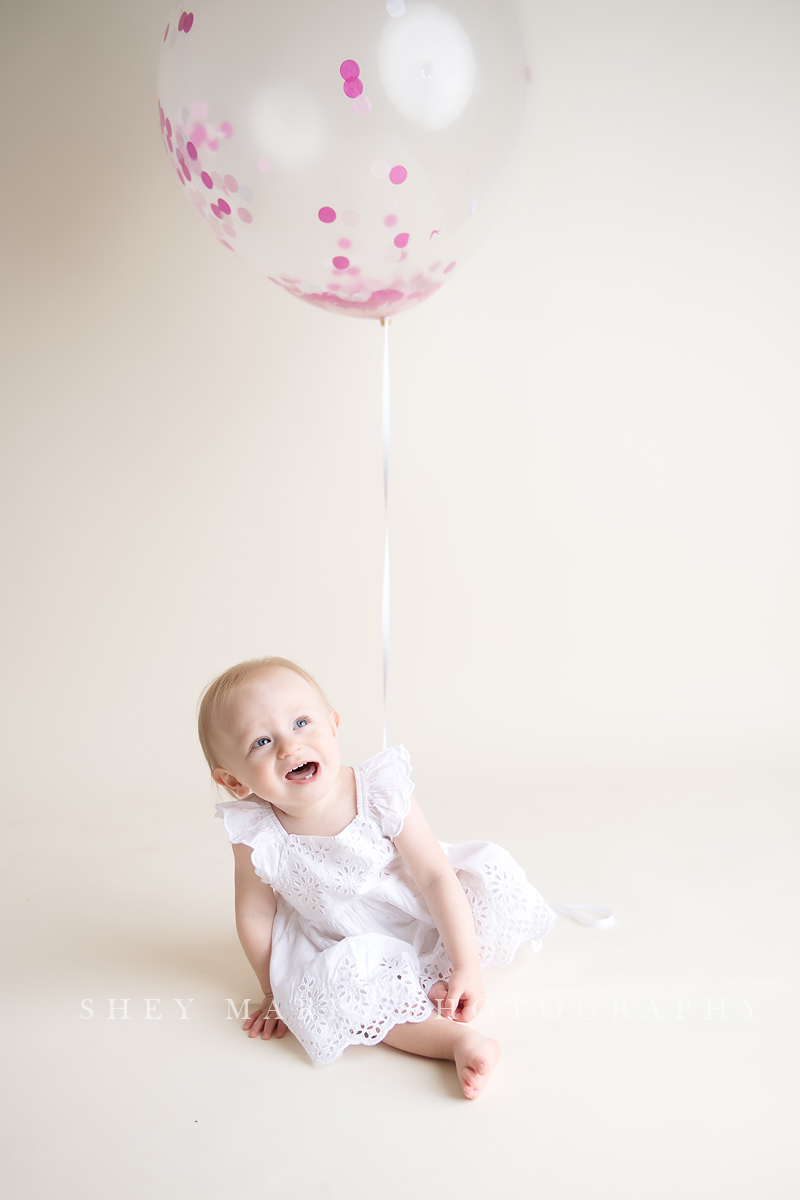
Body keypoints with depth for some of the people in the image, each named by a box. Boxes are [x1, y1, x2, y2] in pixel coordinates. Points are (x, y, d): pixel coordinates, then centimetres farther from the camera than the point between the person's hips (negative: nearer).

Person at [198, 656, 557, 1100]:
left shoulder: (382, 792, -27)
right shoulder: (257, 837, -25)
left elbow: (435, 876, -21)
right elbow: (255, 916, -7)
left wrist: (465, 965, -21)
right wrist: (275, 991, 3)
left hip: (419, 916, 1)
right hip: (342, 947, -1)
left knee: (489, 869, -16)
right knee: (329, 989, -31)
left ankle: (440, 980, -10)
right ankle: (457, 1040, -29)